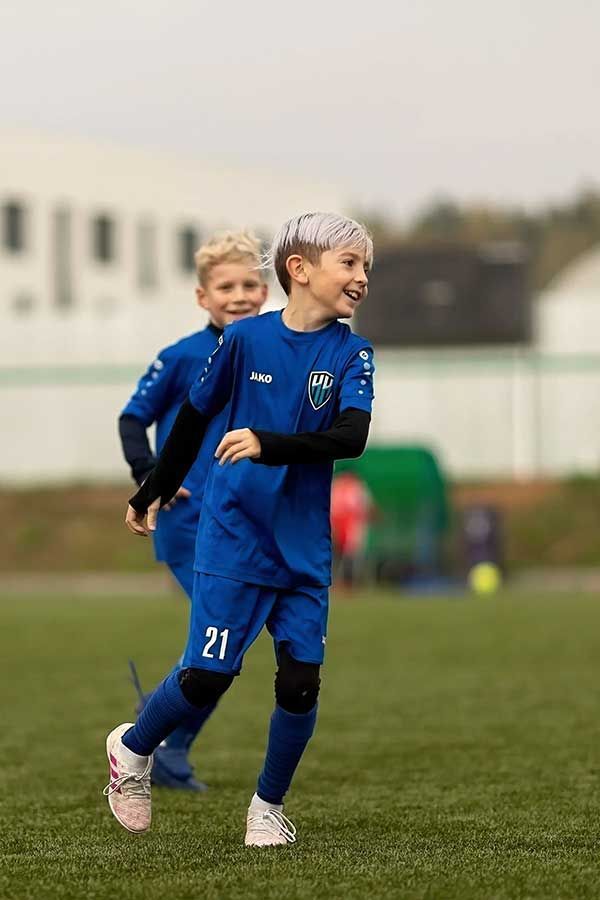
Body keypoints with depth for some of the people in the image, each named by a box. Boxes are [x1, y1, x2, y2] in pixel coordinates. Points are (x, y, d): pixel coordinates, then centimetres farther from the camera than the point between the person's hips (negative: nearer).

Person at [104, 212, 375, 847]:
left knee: (301, 679, -4)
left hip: (305, 548, 2)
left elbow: (351, 437, -18)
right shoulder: (246, 339, -4)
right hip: (233, 534, -2)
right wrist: (153, 494, 18)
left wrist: (268, 444, -31)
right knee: (208, 674, -5)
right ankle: (133, 747, 24)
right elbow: (195, 418, 9)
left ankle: (269, 806, 18)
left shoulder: (351, 353, -3)